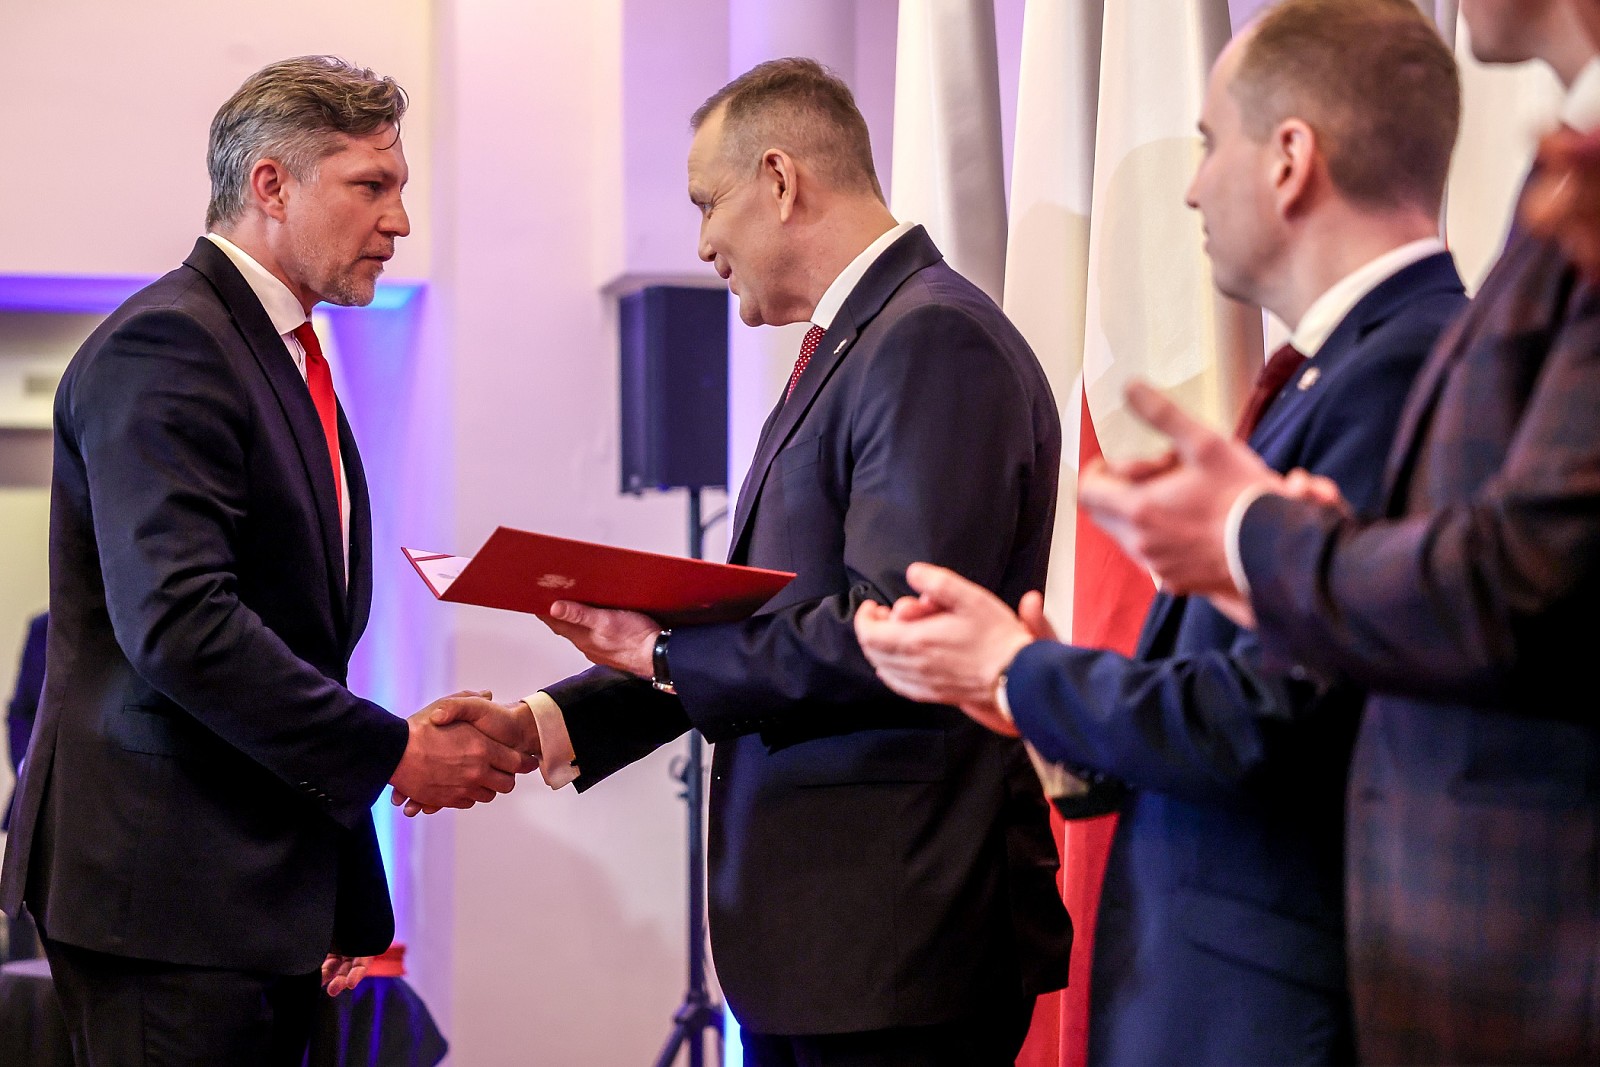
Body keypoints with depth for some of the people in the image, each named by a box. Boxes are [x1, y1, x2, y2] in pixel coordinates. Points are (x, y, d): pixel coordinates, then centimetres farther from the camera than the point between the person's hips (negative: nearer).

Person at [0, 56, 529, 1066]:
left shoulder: (293, 357, 18)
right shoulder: (164, 347, -12)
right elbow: (178, 622, -24)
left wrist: (340, 902, 15)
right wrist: (391, 751, -17)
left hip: (269, 886, 9)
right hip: (167, 882, -9)